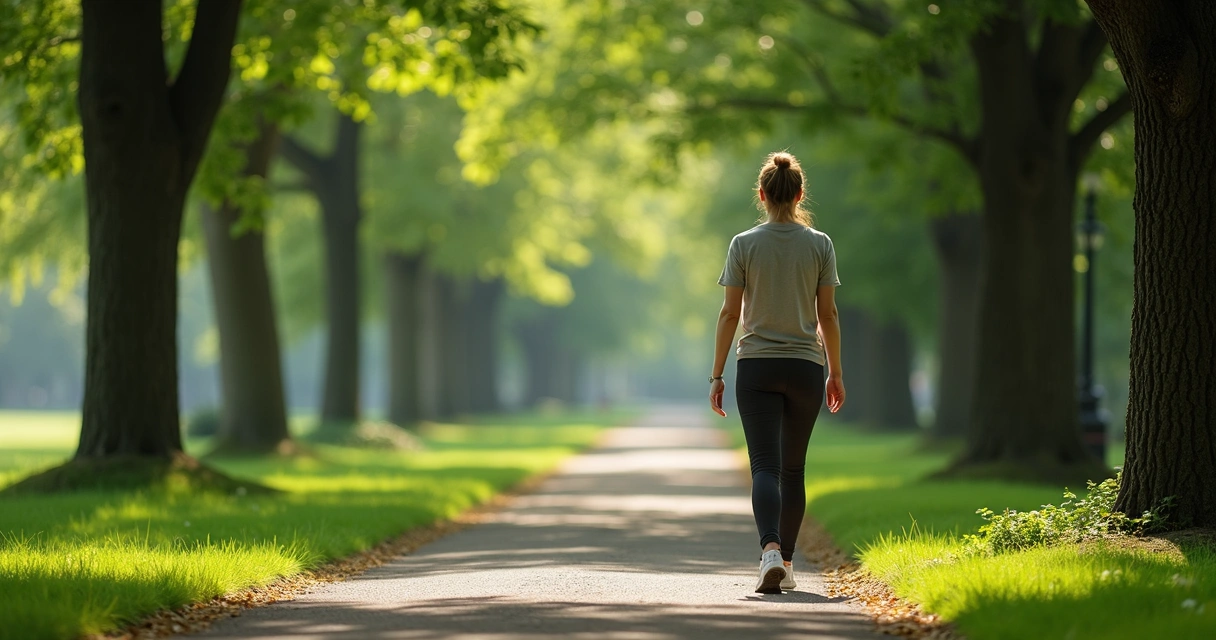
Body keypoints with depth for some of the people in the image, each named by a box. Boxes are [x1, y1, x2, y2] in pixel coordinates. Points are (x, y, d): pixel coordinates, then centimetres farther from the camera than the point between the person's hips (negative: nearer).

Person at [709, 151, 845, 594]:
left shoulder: (744, 245, -3)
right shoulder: (820, 245, 0)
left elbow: (730, 313, -3)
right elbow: (827, 315, 1)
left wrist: (716, 375, 2)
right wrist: (836, 373, 11)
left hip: (756, 368, -1)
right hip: (805, 367, 1)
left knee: (765, 466, -6)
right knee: (793, 470, 13)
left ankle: (771, 549, -29)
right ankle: (786, 565, 18)